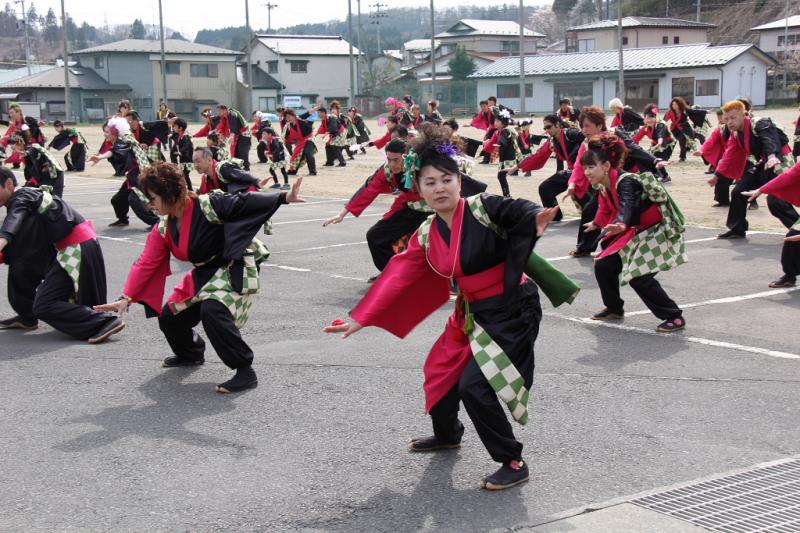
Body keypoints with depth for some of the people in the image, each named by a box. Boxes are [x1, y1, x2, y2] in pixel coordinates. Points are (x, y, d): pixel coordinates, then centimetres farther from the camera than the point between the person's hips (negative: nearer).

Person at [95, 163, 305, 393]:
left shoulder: (206, 206, -22)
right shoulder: (164, 229, 1)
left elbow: (242, 203, -27)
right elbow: (146, 264, 0)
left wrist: (284, 197, -37)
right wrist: (126, 298, -7)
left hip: (234, 271, -8)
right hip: (204, 275, 8)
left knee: (213, 310, -34)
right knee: (169, 317, 9)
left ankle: (245, 371, -25)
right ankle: (190, 353, 43)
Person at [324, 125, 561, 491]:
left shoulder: (485, 209, -18)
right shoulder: (426, 236, 1)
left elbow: (523, 212, -32)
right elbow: (398, 278, 2)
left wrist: (536, 220, -57)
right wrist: (360, 319, -1)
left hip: (513, 311, -7)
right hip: (471, 314, 7)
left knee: (475, 386, -15)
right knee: (442, 371, 18)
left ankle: (513, 463, 1)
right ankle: (447, 435, 49)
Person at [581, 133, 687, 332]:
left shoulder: (626, 182, -29)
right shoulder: (605, 186, -3)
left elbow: (627, 208, -48)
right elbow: (606, 210, 19)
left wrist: (621, 226, -69)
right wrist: (596, 224, 38)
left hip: (657, 232, -9)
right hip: (634, 232, 9)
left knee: (639, 277, -20)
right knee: (603, 265, 4)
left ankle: (674, 317, -8)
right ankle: (614, 309, 24)